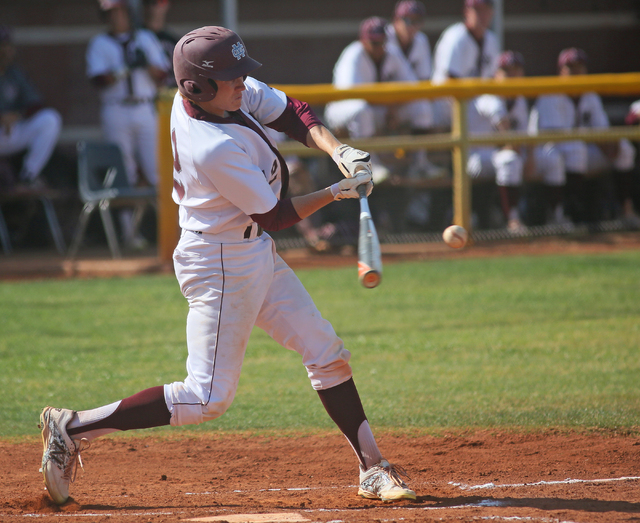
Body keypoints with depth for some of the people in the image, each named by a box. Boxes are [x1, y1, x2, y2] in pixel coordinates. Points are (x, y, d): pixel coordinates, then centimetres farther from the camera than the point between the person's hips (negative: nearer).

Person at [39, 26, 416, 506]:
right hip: (222, 264, -10)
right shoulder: (216, 150, -31)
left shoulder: (208, 91, -6)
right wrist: (337, 193, -9)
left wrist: (337, 150, -11)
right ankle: (73, 429, 0)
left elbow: (292, 113, 4)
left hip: (256, 253, 10)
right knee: (209, 398, -6)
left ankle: (373, 469, 18)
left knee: (328, 356, 11)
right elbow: (274, 215, -18)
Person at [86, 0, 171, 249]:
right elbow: (99, 80, -6)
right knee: (124, 173, -3)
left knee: (157, 167, -7)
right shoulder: (99, 44, 9)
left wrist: (147, 64, -9)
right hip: (116, 113, -1)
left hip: (146, 110, 1)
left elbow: (162, 76, 9)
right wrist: (126, 69, -18)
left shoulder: (146, 39, 16)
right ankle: (128, 230, 0)